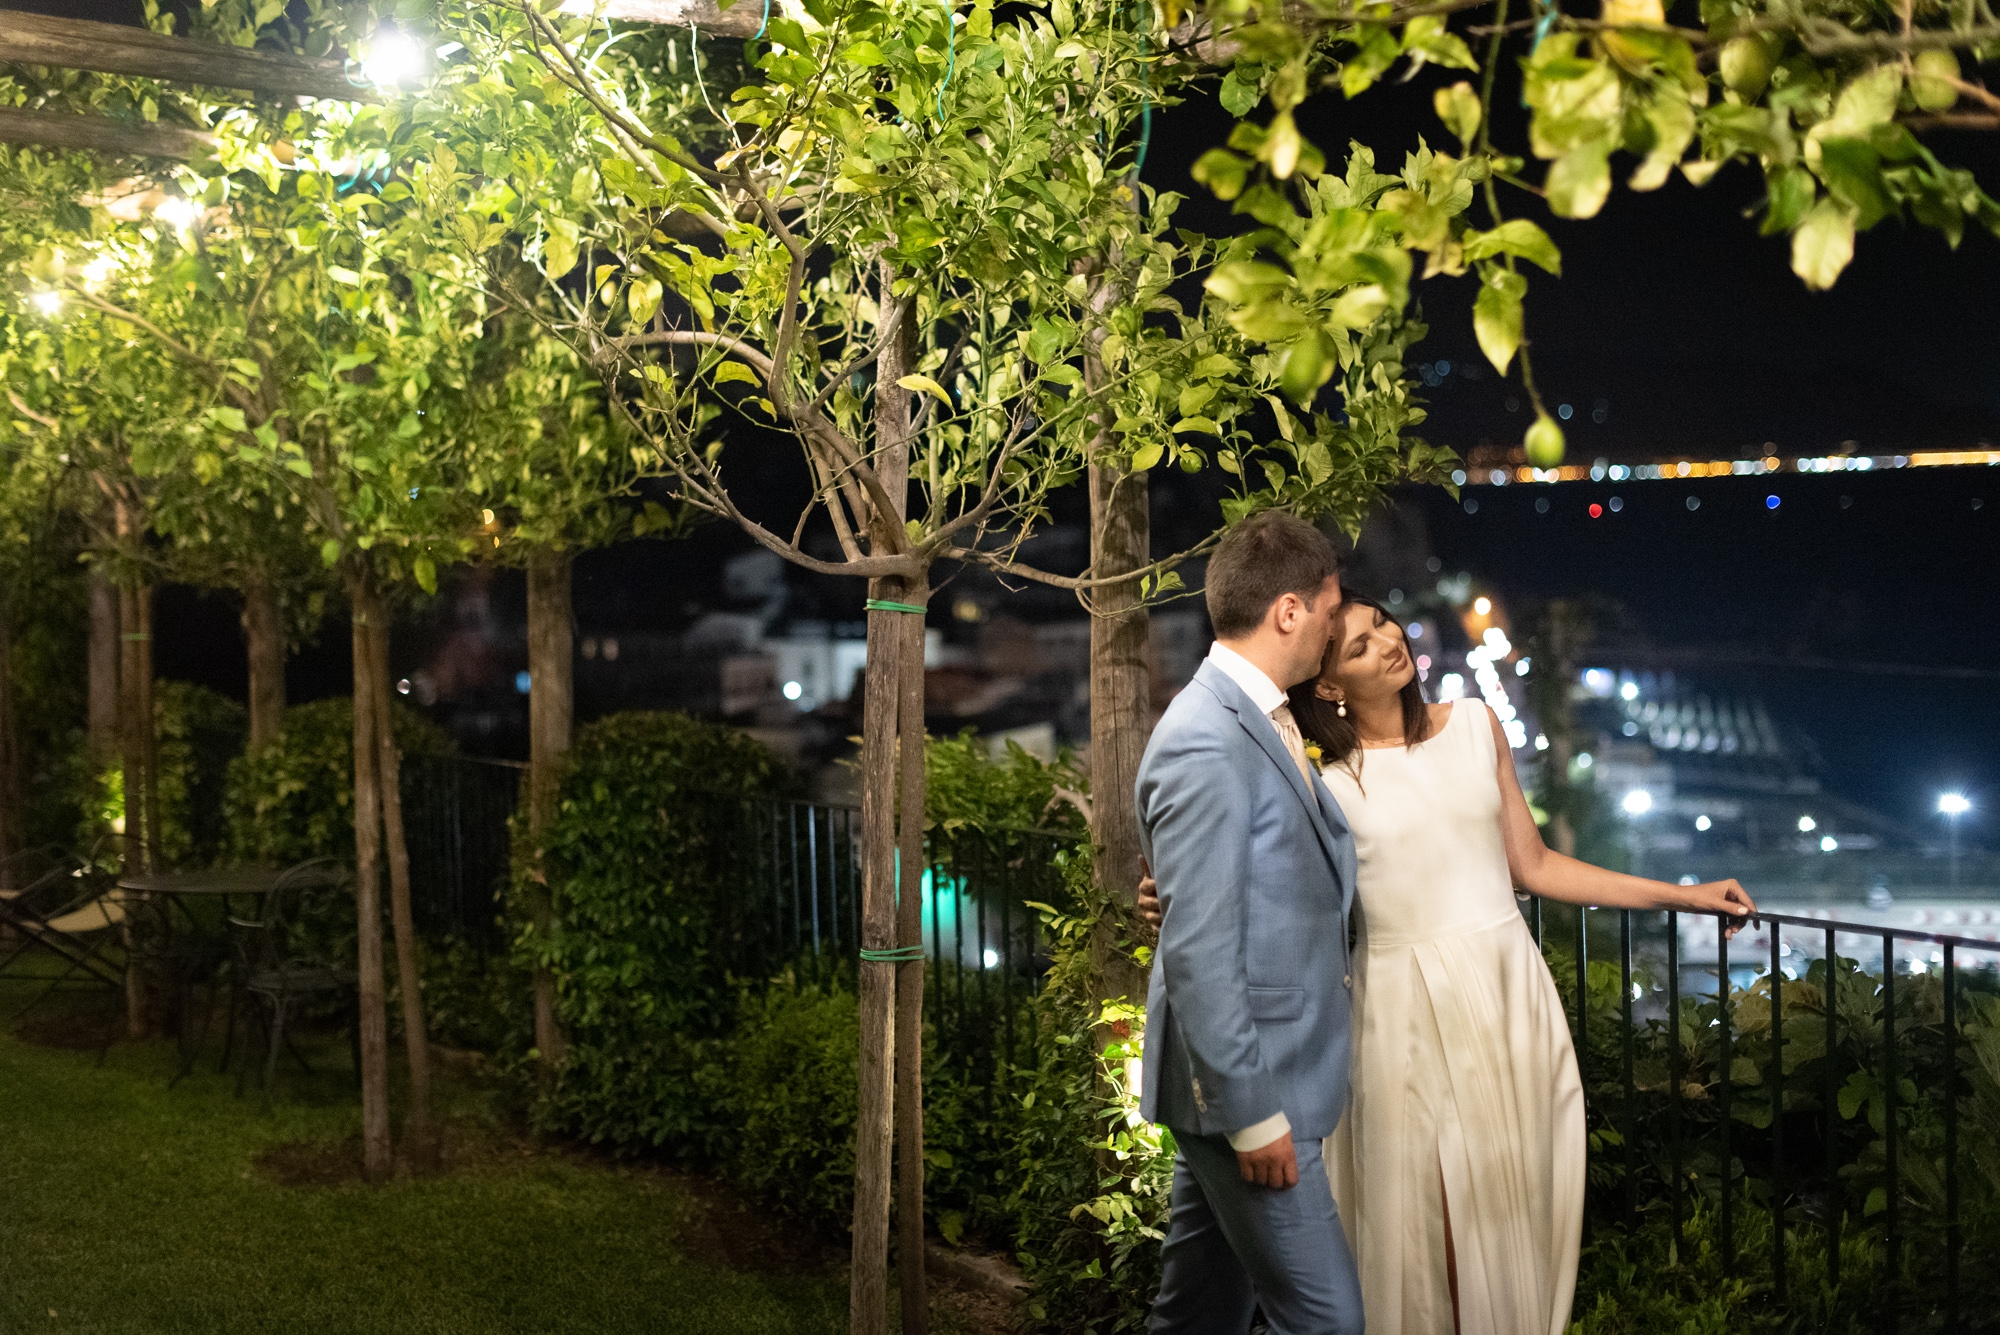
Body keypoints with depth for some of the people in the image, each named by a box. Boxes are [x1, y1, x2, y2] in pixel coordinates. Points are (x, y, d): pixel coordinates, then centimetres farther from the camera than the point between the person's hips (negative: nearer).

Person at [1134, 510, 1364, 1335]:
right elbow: (1198, 951, -22)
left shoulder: (1260, 721, 11)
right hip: (1246, 1086, -9)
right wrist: (1254, 1115, -20)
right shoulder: (1207, 745, -21)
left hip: (1263, 1077, 9)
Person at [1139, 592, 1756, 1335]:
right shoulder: (1322, 778, -5)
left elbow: (1532, 866, 11)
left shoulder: (1474, 727, 6)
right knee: (1424, 1212, 2)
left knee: (1513, 1201, 7)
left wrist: (1681, 895, 13)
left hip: (1506, 991, 3)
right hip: (1404, 1008, -3)